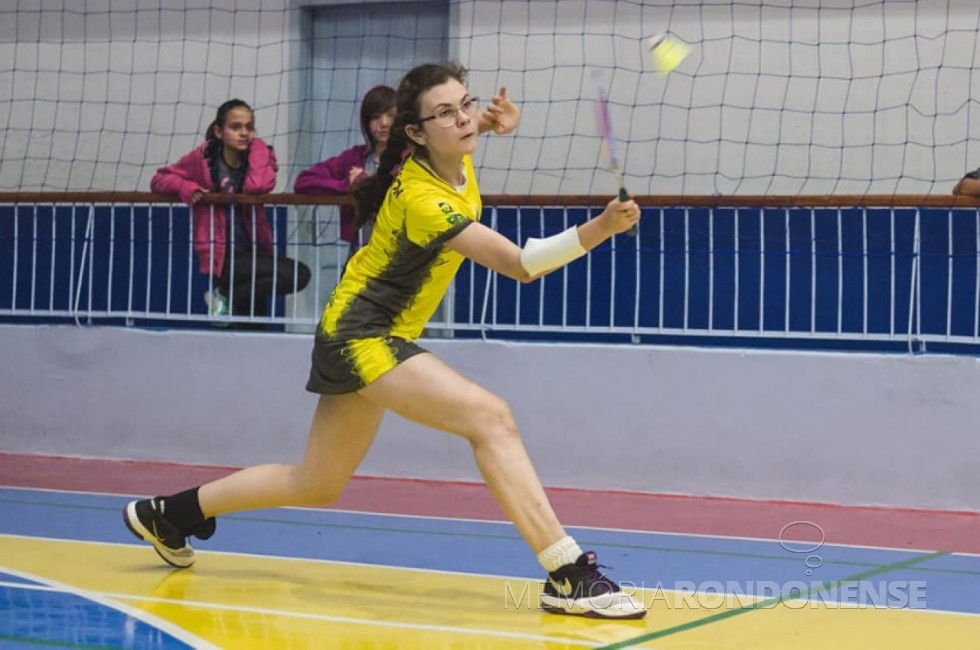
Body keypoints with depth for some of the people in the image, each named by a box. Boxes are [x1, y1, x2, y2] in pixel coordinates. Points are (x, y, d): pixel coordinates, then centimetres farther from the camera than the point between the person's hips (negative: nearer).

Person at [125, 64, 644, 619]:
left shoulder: (455, 157, -2)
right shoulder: (420, 198, -27)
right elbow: (520, 264, -33)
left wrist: (490, 123, 6)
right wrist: (598, 230, -44)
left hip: (375, 338, 10)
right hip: (361, 336, -10)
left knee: (316, 486, 21)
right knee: (491, 416, -28)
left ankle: (169, 514, 37)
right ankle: (569, 574, -31)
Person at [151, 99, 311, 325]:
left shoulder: (259, 153, 1)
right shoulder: (204, 157, -3)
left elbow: (260, 185, -20)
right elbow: (159, 180, 2)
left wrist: (256, 145, -8)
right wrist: (186, 187, -17)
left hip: (254, 251, 4)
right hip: (223, 257, -4)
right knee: (297, 274, -21)